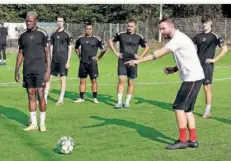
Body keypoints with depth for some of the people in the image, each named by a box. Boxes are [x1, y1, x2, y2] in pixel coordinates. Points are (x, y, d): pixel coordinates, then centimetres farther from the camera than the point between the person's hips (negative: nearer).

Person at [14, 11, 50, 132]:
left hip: (40, 69, -4)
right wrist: (16, 71, 11)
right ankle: (33, 123, 14)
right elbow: (20, 54, 15)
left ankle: (42, 123, 4)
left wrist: (48, 70, -9)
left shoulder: (42, 34, -3)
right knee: (31, 96, 7)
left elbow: (47, 53, -3)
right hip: (27, 70, 4)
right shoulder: (23, 36, 10)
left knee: (40, 95, -6)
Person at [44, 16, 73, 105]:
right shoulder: (53, 34, 11)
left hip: (63, 60, -5)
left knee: (62, 79, -1)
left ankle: (61, 99, 7)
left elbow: (70, 48, -3)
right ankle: (45, 98, 7)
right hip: (54, 60, 5)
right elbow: (51, 48, 15)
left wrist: (68, 61, -8)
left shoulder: (67, 34, -3)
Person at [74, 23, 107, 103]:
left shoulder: (96, 39, -4)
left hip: (92, 63, -3)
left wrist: (99, 57, 1)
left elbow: (104, 48, 2)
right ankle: (81, 98, 11)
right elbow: (76, 48, 24)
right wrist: (79, 56, 14)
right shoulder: (80, 38, 7)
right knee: (82, 81, 6)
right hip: (83, 63, 3)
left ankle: (95, 98, 7)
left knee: (94, 80, -1)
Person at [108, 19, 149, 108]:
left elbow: (147, 47, 13)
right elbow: (110, 41, 14)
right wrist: (115, 52, 4)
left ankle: (127, 102, 15)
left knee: (130, 82, 5)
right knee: (121, 80, -9)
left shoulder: (139, 37, 2)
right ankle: (119, 102, -6)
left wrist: (140, 56, 1)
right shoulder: (121, 34, 2)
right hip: (122, 61, 0)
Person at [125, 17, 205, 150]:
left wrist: (138, 61, -25)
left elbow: (159, 54, -24)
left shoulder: (178, 38, -17)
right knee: (187, 109, 12)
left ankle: (182, 141, -2)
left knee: (179, 107, -7)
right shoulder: (178, 38, 15)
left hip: (192, 78, -10)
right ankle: (193, 140, 15)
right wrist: (175, 69, 7)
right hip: (192, 78, 10)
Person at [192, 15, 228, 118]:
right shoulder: (198, 36, 11)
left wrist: (215, 59, -11)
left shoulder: (214, 36, -4)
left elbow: (225, 49, -8)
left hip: (207, 65, -5)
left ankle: (208, 111, 5)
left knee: (207, 87, -2)